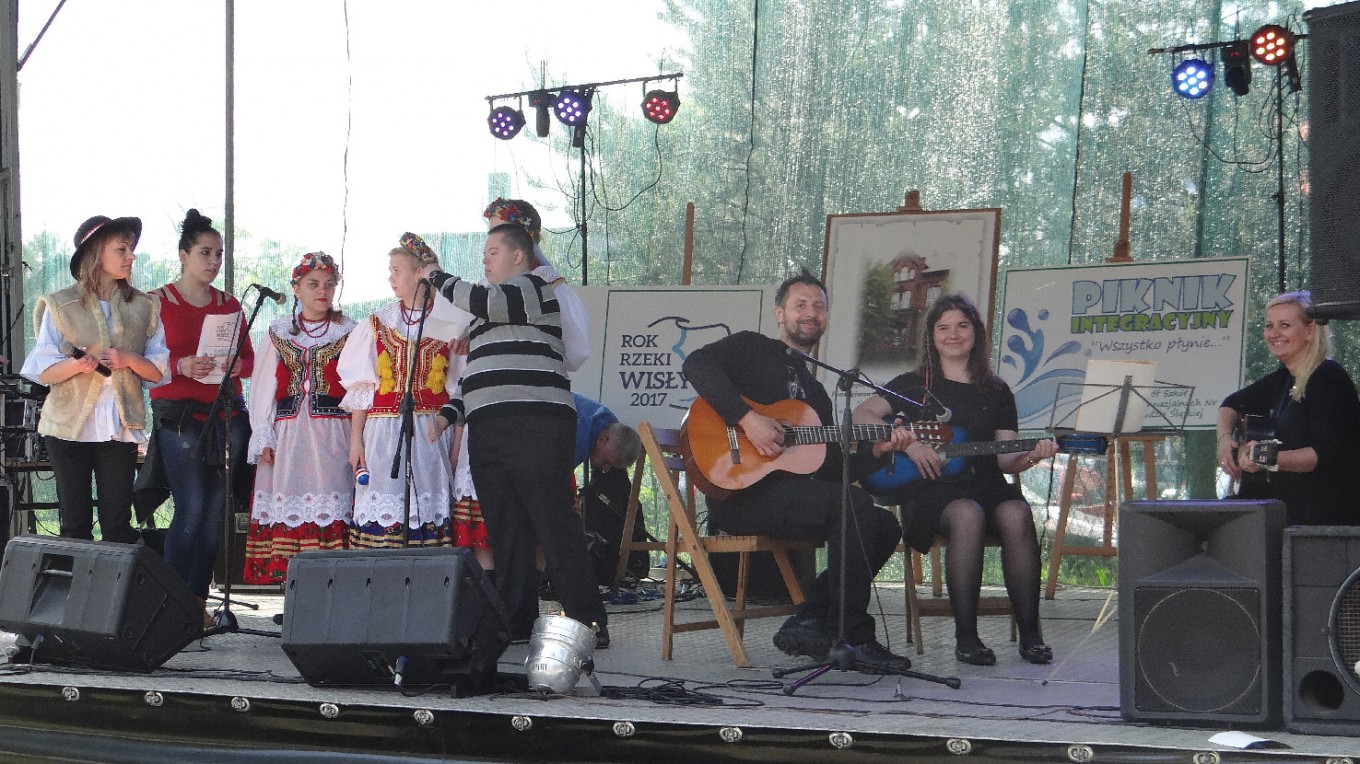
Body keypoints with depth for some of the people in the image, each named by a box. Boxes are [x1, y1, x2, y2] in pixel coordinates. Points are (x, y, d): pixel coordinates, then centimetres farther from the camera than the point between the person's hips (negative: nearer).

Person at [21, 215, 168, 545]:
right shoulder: (60, 305, 3)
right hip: (69, 427, -1)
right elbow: (43, 371, -1)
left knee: (118, 525, -4)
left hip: (121, 428, 1)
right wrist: (78, 364, -21)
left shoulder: (144, 308, 9)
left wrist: (130, 360, -13)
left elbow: (159, 371, 7)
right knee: (75, 524, 2)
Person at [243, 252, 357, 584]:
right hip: (287, 437, 2)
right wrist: (264, 438, 3)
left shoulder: (348, 333, 9)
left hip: (333, 437, -2)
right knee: (287, 505, -4)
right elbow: (262, 388, 12)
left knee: (330, 507, -10)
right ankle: (283, 576, -1)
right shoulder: (278, 333, 15)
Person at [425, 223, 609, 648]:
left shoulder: (534, 289, 3)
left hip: (534, 425, -9)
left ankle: (589, 624, -14)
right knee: (505, 532, 2)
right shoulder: (488, 315, 30)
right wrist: (449, 412, 16)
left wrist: (437, 277, 2)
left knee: (555, 525, -12)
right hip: (486, 431, 9)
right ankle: (516, 621, 3)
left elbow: (483, 301, -14)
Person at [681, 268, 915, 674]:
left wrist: (874, 449, 4)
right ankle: (851, 638, -21)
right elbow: (698, 364, -17)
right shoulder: (753, 348, 5)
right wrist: (747, 418, -25)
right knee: (855, 505, -25)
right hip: (739, 493, -8)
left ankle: (808, 621, -5)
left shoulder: (815, 390, 26)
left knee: (884, 525, -2)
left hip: (788, 494, 8)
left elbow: (830, 468, 20)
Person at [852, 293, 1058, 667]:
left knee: (1016, 514, -33)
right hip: (931, 489, -3)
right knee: (967, 515, -38)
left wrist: (1031, 456, -10)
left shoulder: (996, 391, 18)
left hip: (985, 485, 3)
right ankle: (966, 637, -31)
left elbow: (1005, 459, 13)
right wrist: (908, 444, -12)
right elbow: (861, 414, 0)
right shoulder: (914, 384, 12)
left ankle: (1030, 635, -27)